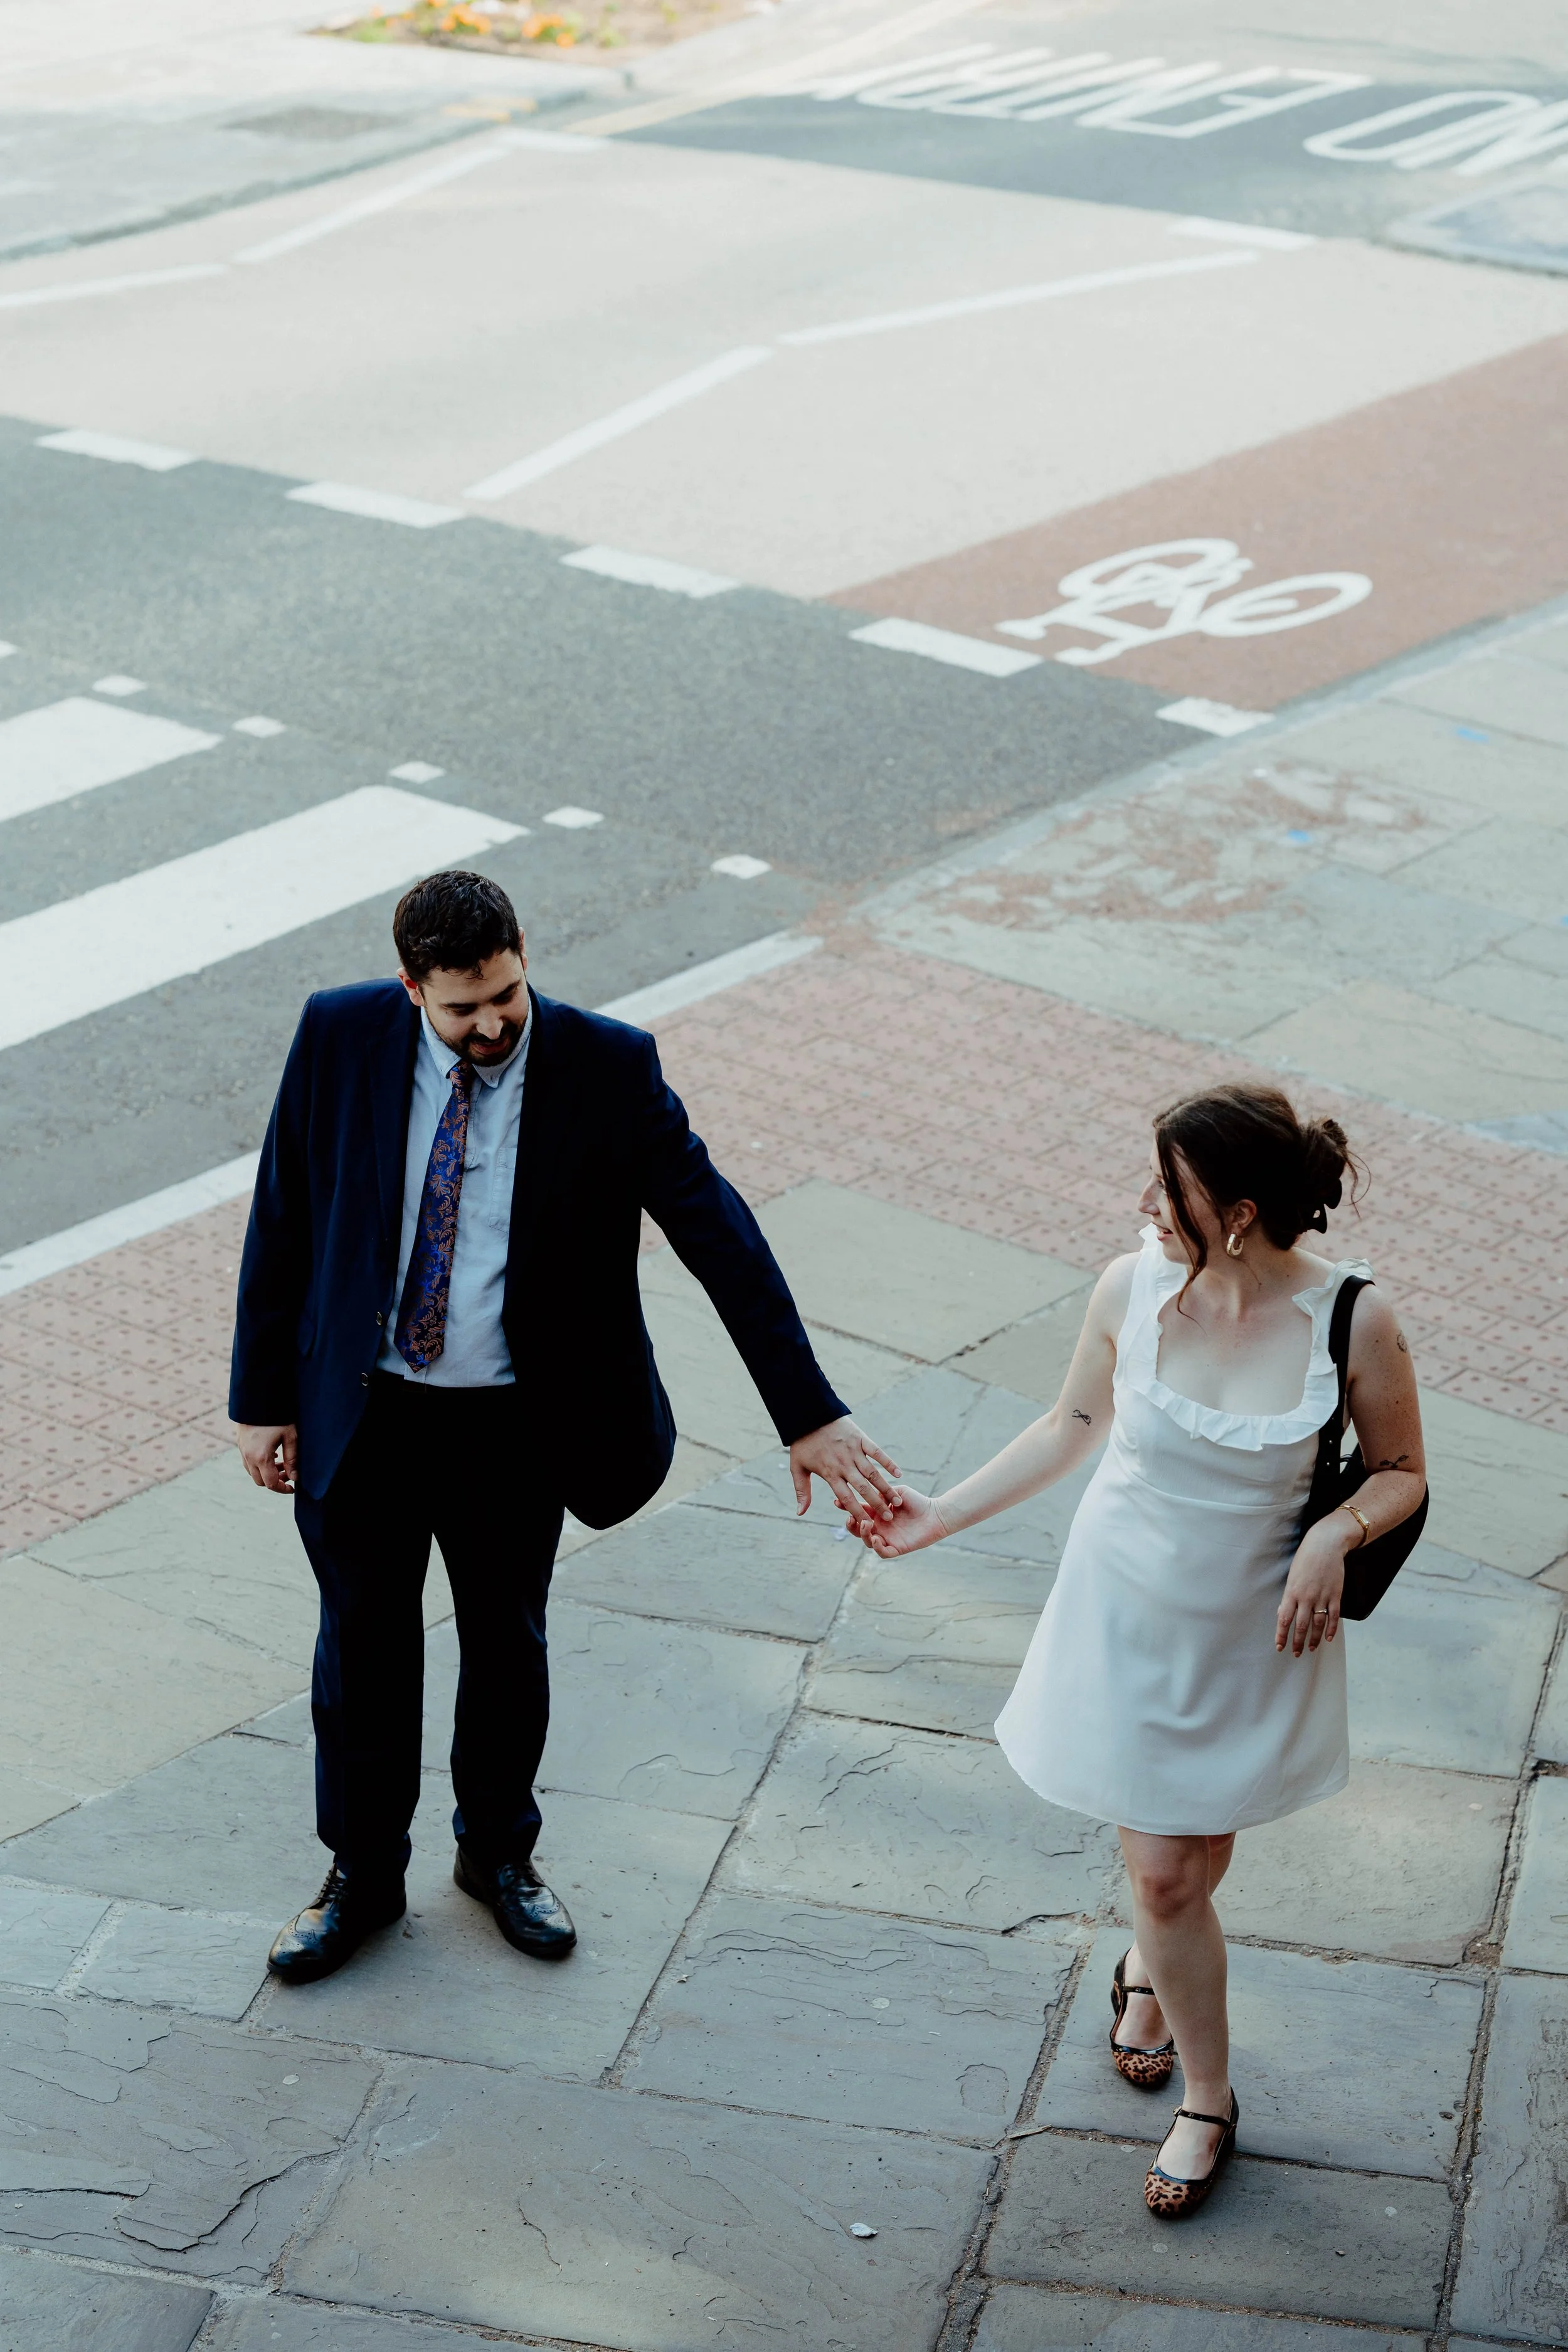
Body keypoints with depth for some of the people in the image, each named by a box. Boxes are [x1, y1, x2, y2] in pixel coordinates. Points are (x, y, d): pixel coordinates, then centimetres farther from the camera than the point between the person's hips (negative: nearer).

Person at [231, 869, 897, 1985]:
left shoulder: (608, 1068, -18)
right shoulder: (339, 1038, -13)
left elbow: (720, 1234, -16)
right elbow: (281, 1223, -3)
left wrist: (810, 1413, -20)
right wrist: (263, 1398, 0)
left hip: (514, 1430, 0)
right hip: (359, 1417, 1)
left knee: (508, 1642, 19)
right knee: (364, 1645, 16)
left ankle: (499, 1853, 44)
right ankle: (363, 1878, 37)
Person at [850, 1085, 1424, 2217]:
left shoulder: (1353, 1320, -21)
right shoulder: (1133, 1289, -15)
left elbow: (1403, 1472, -5)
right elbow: (1076, 1424, 4)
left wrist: (1337, 1533, -26)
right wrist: (941, 1515, 3)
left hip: (1257, 1633, -1)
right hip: (1130, 1615, 1)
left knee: (1200, 1856, 14)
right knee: (1163, 1871, 7)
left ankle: (1151, 1973, 48)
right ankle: (1207, 2099, 32)